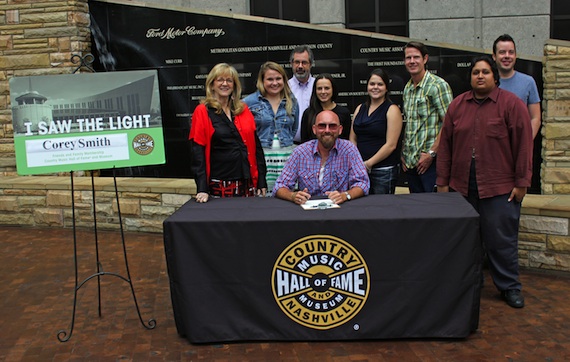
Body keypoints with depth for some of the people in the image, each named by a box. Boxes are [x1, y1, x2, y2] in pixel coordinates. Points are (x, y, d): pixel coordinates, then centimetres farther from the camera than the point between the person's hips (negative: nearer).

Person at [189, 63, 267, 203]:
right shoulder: (202, 112, -1)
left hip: (247, 183, 4)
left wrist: (261, 182, 5)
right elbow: (197, 152, -6)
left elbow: (256, 145, 10)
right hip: (219, 185, -4)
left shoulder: (243, 110, 11)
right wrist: (202, 189, -15)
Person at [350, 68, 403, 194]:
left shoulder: (392, 110, -3)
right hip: (360, 170, 5)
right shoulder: (360, 109, 13)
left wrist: (368, 163, -13)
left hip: (384, 171, -5)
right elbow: (353, 139, 12)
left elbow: (391, 145, -11)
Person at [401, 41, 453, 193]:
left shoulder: (438, 85, -9)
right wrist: (404, 152, 12)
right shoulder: (407, 88, 15)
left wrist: (431, 153, -17)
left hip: (430, 162, -7)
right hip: (410, 162, 7)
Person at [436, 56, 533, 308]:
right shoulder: (457, 105, 9)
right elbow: (446, 145, 9)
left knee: (501, 239, 3)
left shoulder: (511, 104, -2)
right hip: (462, 186, 4)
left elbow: (523, 144, -4)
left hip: (499, 188, -3)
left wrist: (521, 183, -6)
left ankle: (509, 287, 18)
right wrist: (443, 181, 6)